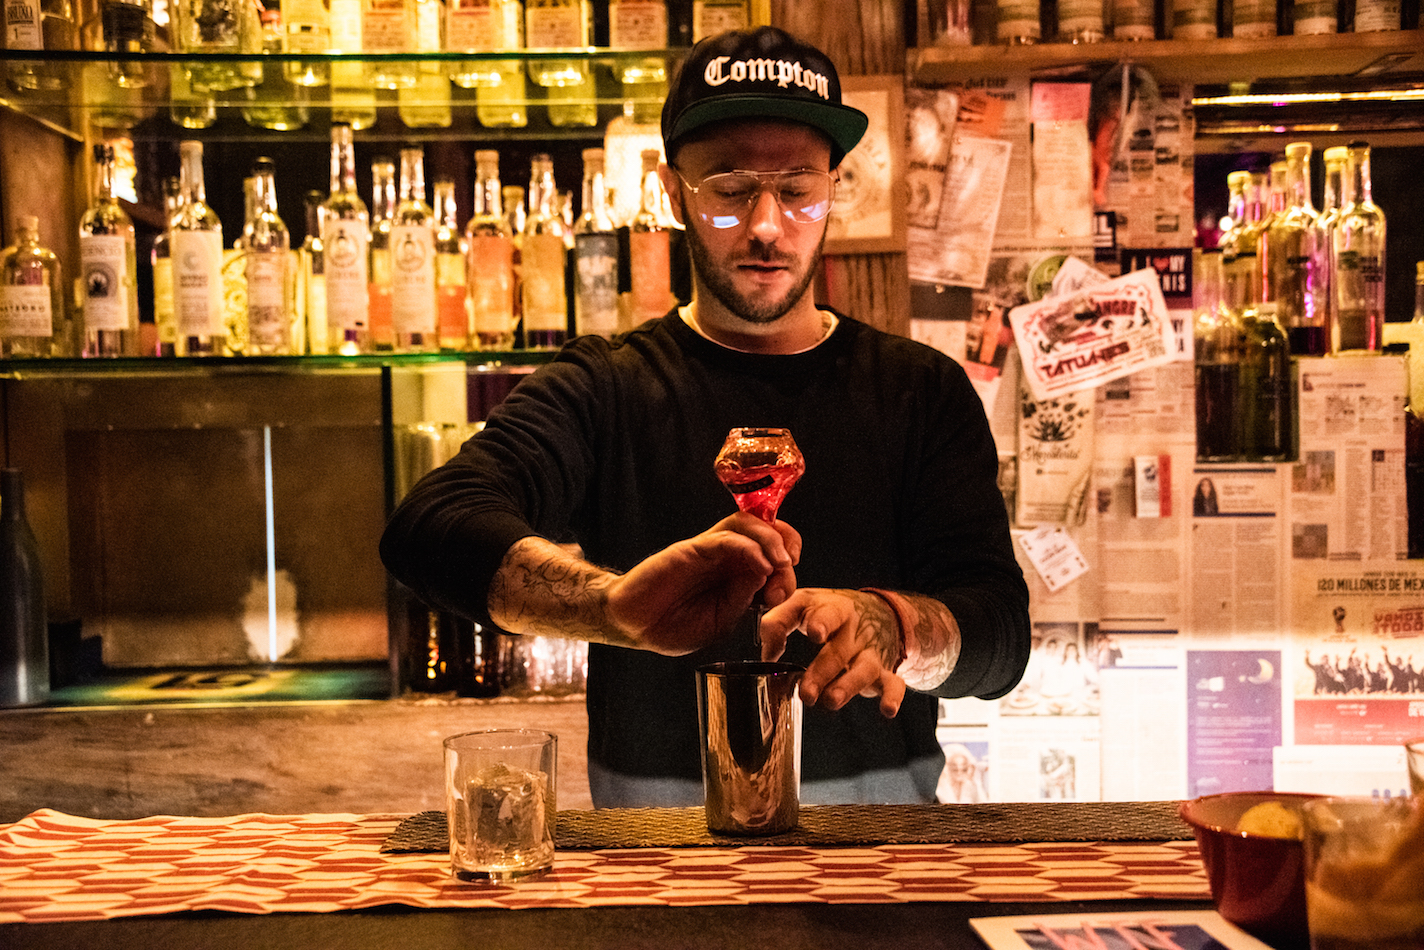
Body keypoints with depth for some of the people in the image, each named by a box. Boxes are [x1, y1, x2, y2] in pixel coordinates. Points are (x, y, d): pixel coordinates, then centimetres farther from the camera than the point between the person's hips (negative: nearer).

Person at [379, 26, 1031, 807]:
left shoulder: (924, 392, 8)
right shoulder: (604, 389, 4)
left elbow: (1001, 635, -2)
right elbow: (429, 530, -14)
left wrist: (887, 625, -25)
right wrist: (621, 603, -33)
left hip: (875, 823, 2)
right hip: (654, 824, -1)